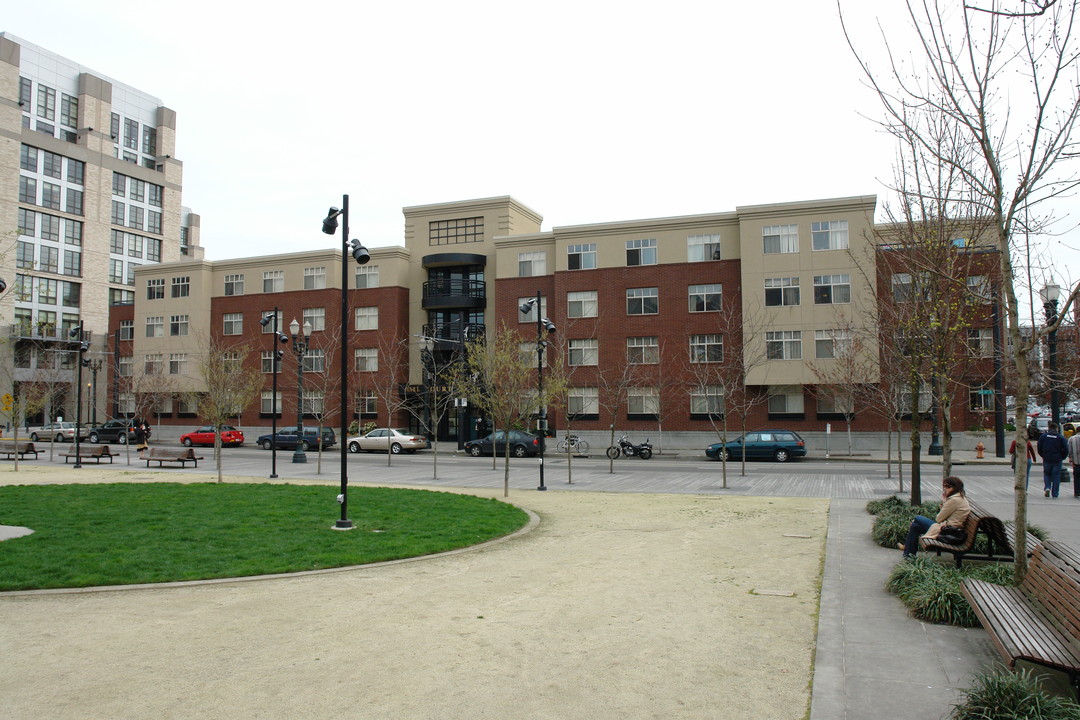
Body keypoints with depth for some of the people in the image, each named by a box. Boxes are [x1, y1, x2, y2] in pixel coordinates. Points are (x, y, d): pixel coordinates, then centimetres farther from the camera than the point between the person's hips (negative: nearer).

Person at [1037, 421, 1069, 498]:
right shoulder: (1060, 438, -3)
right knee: (1056, 476, 6)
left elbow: (1039, 448, 1)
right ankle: (1054, 494, 7)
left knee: (1047, 474, 17)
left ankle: (1047, 487, -7)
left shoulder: (1043, 436, 0)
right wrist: (1062, 458, 9)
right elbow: (1066, 450, -5)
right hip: (1057, 460, -1)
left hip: (1046, 460, 1)